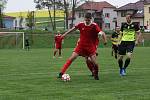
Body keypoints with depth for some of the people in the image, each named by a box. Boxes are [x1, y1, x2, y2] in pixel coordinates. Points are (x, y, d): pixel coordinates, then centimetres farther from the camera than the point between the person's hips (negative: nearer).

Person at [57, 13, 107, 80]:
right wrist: (65, 34, 19)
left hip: (90, 46, -1)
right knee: (72, 58, -10)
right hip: (81, 45, 2)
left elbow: (102, 33, -22)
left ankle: (96, 75, 20)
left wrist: (105, 40, -40)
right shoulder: (81, 24, -3)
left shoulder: (94, 26, -12)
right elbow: (74, 28, 13)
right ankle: (61, 73, -7)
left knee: (94, 62, -8)